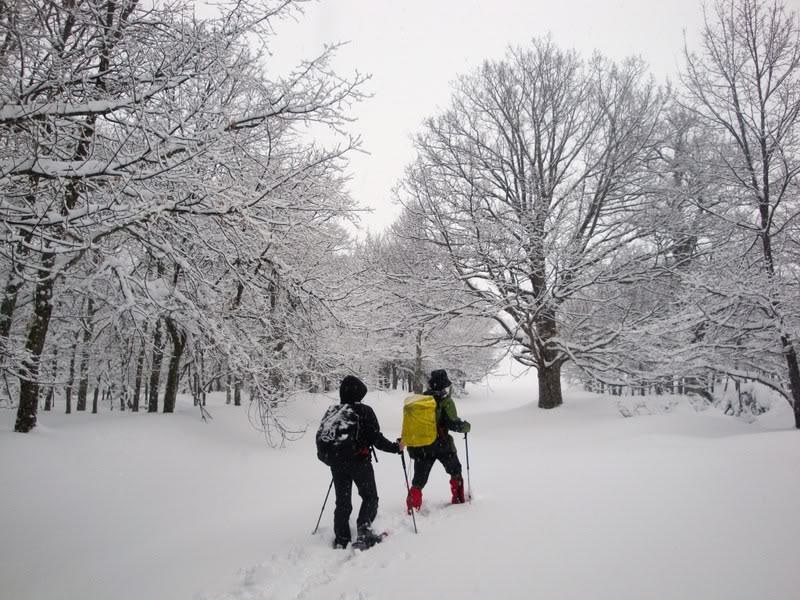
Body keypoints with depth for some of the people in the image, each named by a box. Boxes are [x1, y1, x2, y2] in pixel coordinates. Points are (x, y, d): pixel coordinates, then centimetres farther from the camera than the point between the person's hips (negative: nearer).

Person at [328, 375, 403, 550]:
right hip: (360, 461, -4)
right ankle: (364, 530, -3)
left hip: (337, 464, 4)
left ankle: (341, 538, 15)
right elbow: (377, 439, -14)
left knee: (342, 501, 15)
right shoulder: (364, 411, -12)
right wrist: (396, 447, 0)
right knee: (370, 497, 13)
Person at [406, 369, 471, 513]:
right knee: (455, 471, 22)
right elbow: (453, 424, -15)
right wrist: (466, 426, 4)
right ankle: (458, 500, 29)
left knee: (419, 480, 9)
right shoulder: (445, 401, -11)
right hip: (442, 445, -3)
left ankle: (413, 509, 2)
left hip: (421, 447, 3)